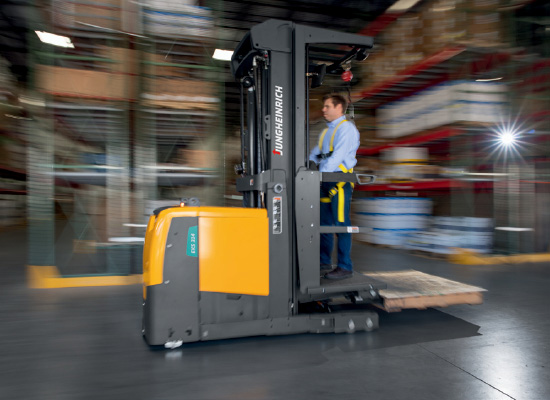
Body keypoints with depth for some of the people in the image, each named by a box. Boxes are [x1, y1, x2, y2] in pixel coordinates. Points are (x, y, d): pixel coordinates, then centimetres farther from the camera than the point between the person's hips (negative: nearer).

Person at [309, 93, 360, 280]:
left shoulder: (346, 128, -5)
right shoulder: (326, 131, 22)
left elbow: (338, 155, -18)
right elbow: (316, 154, 20)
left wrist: (320, 173, -26)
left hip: (340, 180, -8)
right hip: (326, 181, 8)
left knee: (341, 223, -7)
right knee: (324, 222, 10)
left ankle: (345, 267, 0)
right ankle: (324, 263, 20)